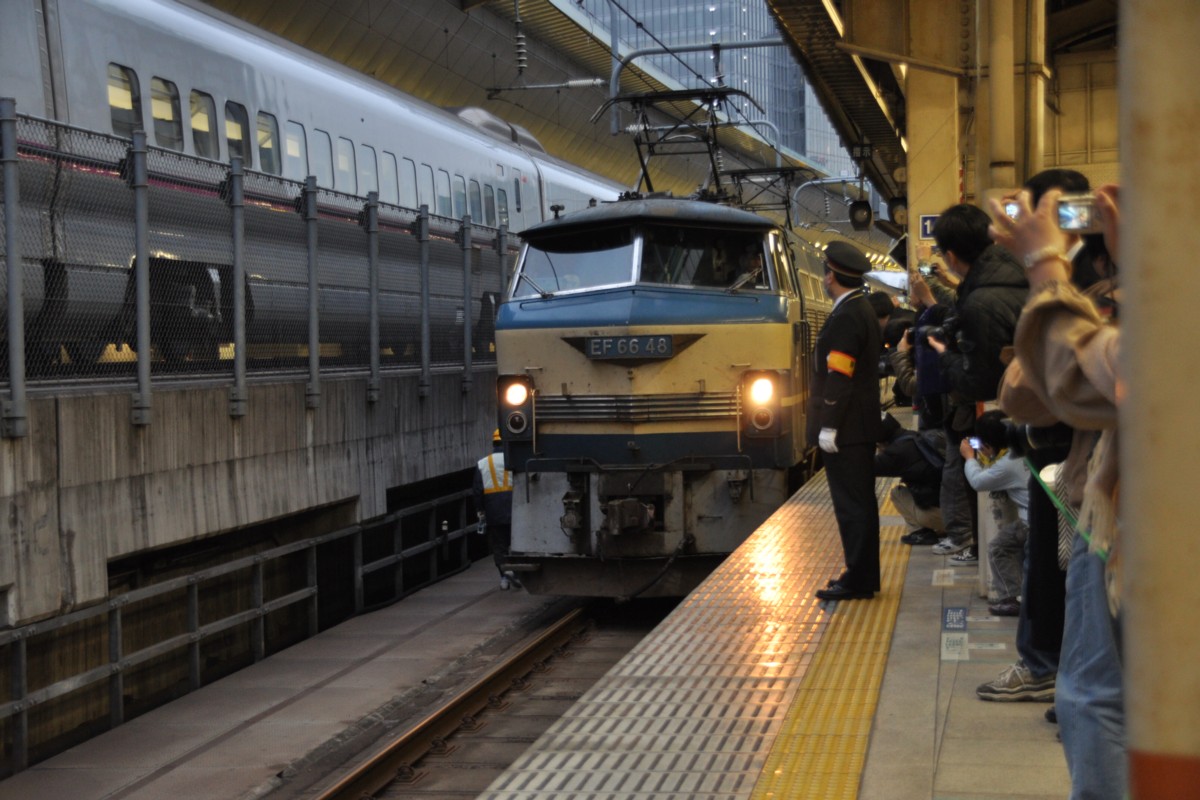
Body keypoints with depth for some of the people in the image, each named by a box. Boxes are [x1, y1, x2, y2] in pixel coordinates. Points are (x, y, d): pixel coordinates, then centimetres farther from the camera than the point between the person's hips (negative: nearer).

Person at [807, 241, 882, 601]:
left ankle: (857, 581, -2)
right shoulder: (862, 310, 15)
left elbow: (839, 376, -22)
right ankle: (862, 576, 21)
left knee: (852, 505, -6)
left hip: (845, 431, -10)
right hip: (860, 428, 10)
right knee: (859, 503, 14)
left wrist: (829, 426, -20)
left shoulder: (846, 317, -17)